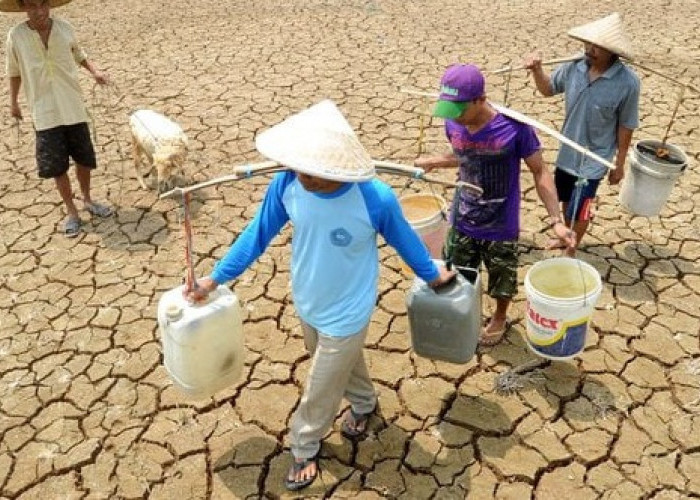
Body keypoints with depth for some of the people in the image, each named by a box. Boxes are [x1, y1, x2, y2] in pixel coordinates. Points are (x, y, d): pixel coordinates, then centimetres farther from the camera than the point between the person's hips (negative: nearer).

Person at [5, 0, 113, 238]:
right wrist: (13, 102, 12)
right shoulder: (16, 36, -10)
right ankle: (71, 212, 21)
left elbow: (78, 55, 13)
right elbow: (14, 71, 5)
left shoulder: (65, 28, -6)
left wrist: (94, 71, -5)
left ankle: (87, 199, 36)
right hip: (45, 113, -2)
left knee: (84, 158, 12)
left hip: (73, 107, 2)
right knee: (57, 166, 3)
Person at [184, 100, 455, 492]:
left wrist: (433, 275, 5)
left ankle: (305, 448, 46)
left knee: (320, 391, 16)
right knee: (342, 364, 31)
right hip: (306, 304, 4)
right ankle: (365, 403, 63)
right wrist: (216, 278, -2)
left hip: (345, 314, -4)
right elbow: (258, 234, -7)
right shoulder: (287, 184, -23)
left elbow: (404, 240, -12)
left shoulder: (376, 199, -33)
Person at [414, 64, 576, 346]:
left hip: (500, 227, -3)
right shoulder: (453, 124, -12)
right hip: (462, 221, 4)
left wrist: (556, 220, -21)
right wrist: (434, 162, 11)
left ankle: (500, 318, 51)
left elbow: (539, 172, -15)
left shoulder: (514, 127, -25)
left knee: (502, 281, 20)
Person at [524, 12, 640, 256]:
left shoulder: (627, 82, -22)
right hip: (567, 152, 5)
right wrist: (537, 70, -15)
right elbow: (548, 89, 6)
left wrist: (619, 164, -5)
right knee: (566, 201, 25)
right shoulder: (573, 67, -12)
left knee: (577, 211, 6)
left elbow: (626, 127, -12)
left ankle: (571, 250, 32)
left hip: (594, 160, -4)